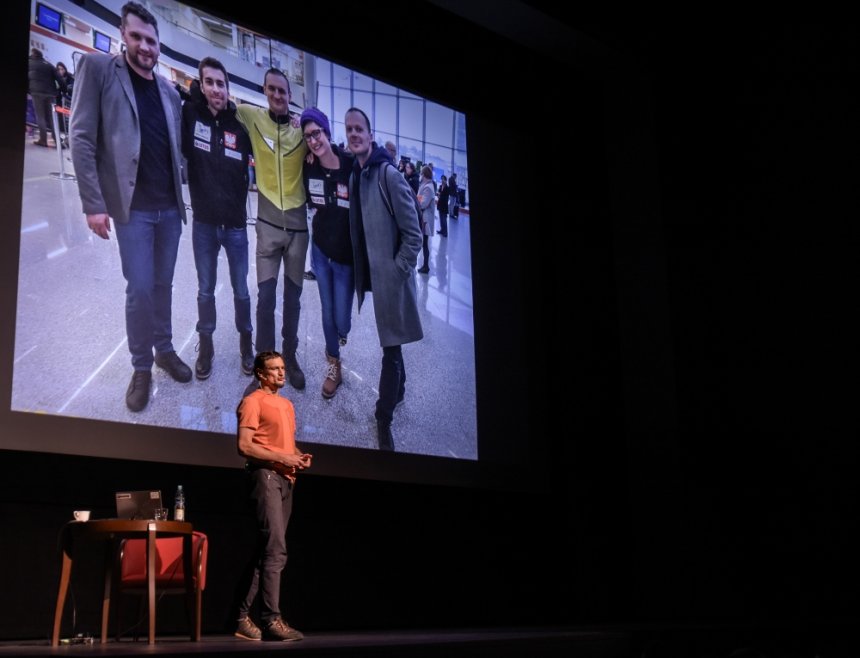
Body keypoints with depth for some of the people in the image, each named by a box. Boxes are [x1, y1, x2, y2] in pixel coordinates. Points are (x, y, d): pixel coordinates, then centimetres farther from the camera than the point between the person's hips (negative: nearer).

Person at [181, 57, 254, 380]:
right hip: (203, 223, 0)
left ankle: (246, 342, 30)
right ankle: (205, 345, 28)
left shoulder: (241, 125, -7)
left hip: (235, 223, 0)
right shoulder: (190, 114, -8)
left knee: (241, 290, 12)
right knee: (205, 290, 14)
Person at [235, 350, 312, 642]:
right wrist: (281, 457, -17)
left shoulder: (287, 405, 22)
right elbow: (244, 445, -12)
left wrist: (300, 456, 8)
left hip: (286, 479, 9)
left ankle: (244, 617, 15)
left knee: (266, 551, 9)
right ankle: (271, 620, -16)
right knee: (275, 550, -16)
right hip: (266, 476, -9)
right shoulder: (253, 402, -3)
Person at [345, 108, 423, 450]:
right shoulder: (353, 175, 6)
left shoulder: (388, 174, -14)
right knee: (390, 344, 21)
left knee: (391, 348, 0)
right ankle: (398, 390, 40)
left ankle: (384, 419, 7)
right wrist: (358, 273, 6)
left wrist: (397, 271, -13)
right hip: (369, 276, 6)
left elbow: (413, 233, -13)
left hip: (390, 278, -6)